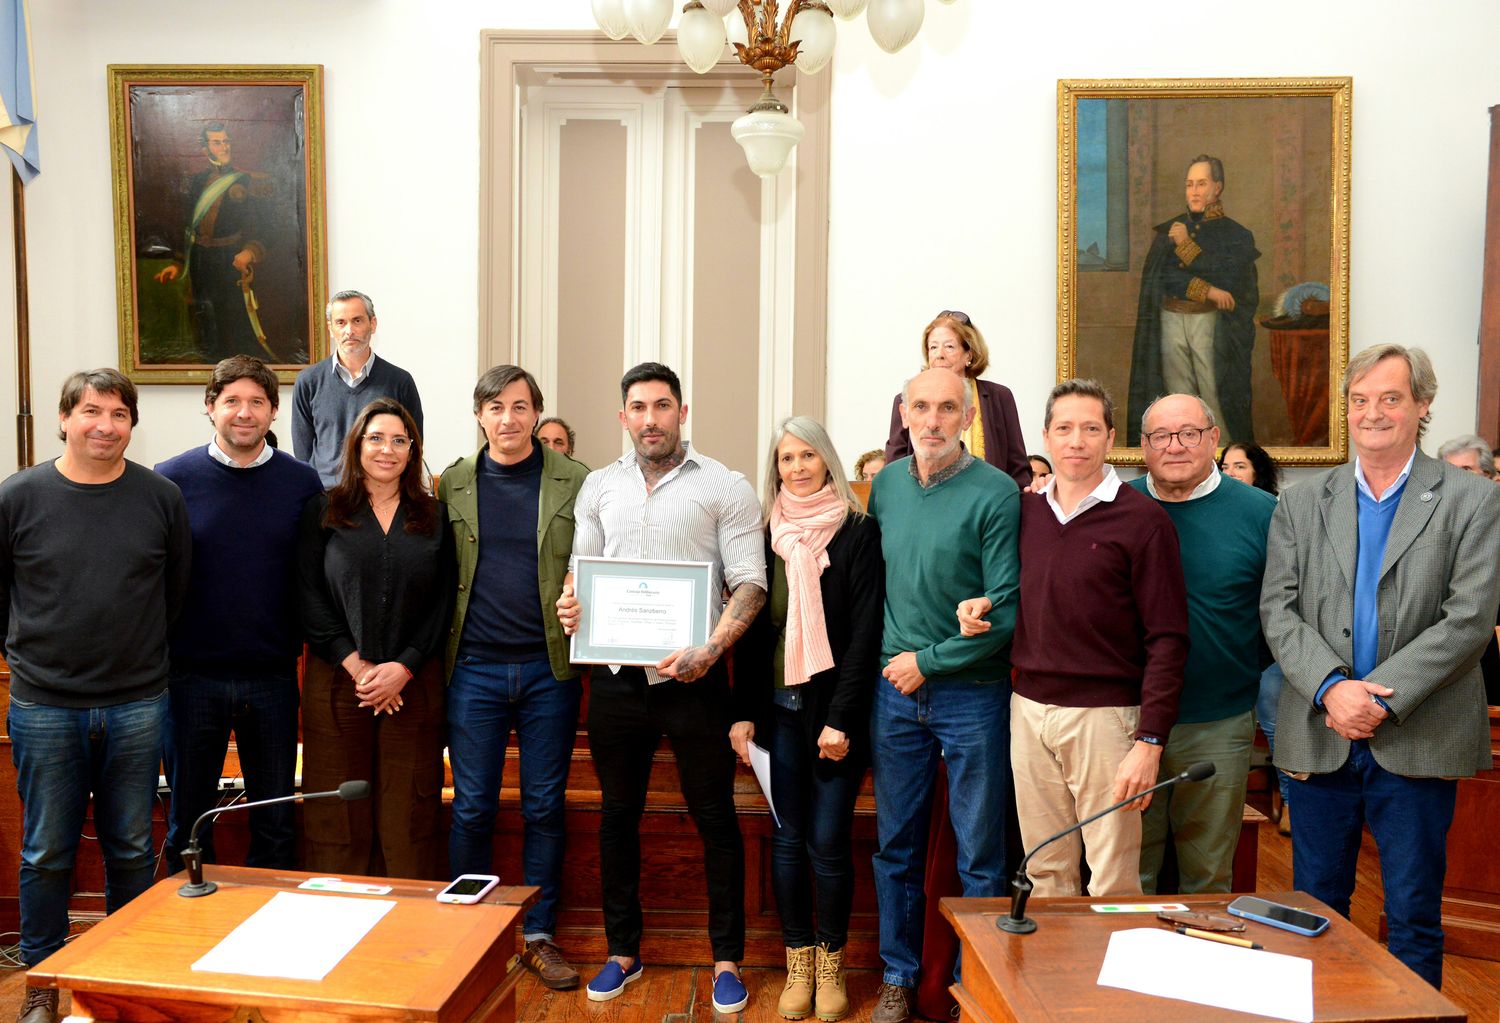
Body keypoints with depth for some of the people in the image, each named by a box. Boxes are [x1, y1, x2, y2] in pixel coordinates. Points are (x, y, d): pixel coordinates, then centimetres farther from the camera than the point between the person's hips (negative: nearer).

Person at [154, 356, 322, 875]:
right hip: (191, 676, -1)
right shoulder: (172, 479, -3)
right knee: (188, 823, 13)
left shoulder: (303, 483, 0)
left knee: (276, 823, 12)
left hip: (274, 677, 1)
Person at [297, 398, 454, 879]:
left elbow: (443, 604, 4)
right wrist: (355, 665, -10)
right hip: (336, 678, 0)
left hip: (413, 683, 1)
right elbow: (309, 597, 0)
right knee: (335, 818, 3)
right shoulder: (324, 511, 7)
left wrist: (404, 668, -8)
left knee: (409, 818, 3)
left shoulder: (434, 517, 9)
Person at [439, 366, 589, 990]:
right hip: (474, 669, 1)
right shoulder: (453, 483, 5)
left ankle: (539, 935, 23)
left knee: (545, 807, 9)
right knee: (472, 808, 8)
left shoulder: (575, 482, 1)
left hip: (549, 668, 0)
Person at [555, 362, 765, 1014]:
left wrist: (711, 648, -22)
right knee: (618, 815, 13)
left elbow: (750, 583, -7)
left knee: (715, 817, 5)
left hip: (692, 676, -3)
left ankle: (727, 958, 20)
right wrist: (570, 605, -8)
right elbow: (581, 572, 16)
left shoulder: (724, 487, -2)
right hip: (616, 674, 4)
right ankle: (623, 951, 29)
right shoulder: (598, 488, 11)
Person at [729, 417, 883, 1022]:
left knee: (829, 842, 0)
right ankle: (798, 965, 22)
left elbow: (864, 631, -8)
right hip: (779, 707, 3)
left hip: (834, 709, -3)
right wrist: (745, 712, 1)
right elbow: (751, 627, 8)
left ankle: (830, 966, 19)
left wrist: (841, 718, -12)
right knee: (789, 838, 9)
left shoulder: (857, 532, -4)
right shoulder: (766, 535, 7)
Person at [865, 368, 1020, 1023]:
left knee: (980, 854, 7)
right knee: (895, 846, 13)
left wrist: (929, 660, -11)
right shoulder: (886, 484, 6)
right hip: (895, 689, 4)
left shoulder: (996, 494, -10)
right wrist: (890, 658, 6)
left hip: (971, 692, -4)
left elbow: (1005, 611, -14)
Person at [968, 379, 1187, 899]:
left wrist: (1149, 741, -14)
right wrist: (982, 607, 1)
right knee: (1046, 874, 12)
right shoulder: (1025, 510, 9)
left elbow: (1167, 638, -8)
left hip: (1104, 715, -4)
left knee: (1113, 885, 2)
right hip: (1028, 710, 5)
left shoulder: (1143, 519, -6)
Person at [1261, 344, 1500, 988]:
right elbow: (1279, 610, -1)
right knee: (1314, 909, 13)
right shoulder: (1300, 505, 7)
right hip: (1321, 738, 2)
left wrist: (1380, 698, -16)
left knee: (1414, 917, 9)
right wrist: (1331, 687, -17)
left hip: (1417, 743, -2)